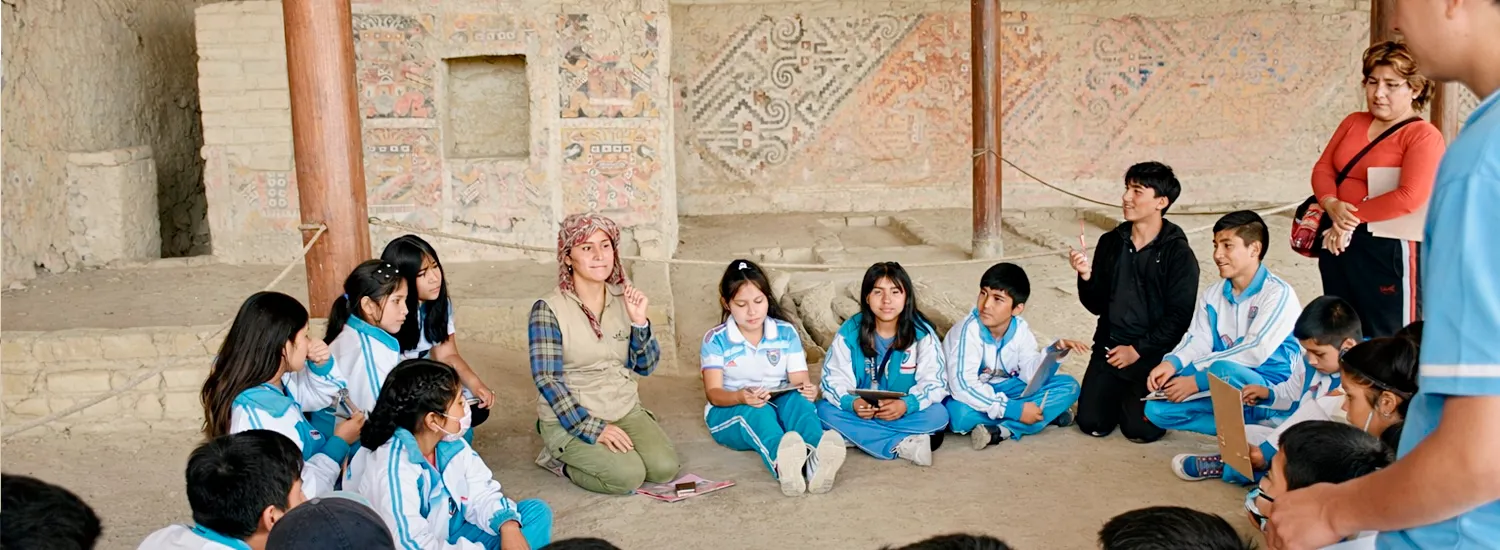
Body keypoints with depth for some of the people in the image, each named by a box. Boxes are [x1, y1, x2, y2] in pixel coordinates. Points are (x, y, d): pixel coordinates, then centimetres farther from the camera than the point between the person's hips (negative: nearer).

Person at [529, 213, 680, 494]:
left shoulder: (623, 300, 3)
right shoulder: (548, 310, -11)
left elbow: (645, 367, 5)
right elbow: (546, 379, -15)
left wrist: (639, 321, -12)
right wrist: (591, 428, -21)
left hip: (625, 408, 5)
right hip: (571, 417, -5)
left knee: (665, 468, -17)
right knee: (627, 475, -25)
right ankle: (558, 458, 3)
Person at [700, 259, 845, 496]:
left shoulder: (786, 333, 3)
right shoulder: (716, 340, -3)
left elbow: (799, 381, -4)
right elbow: (713, 393, -13)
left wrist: (808, 390, -30)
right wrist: (741, 397, -36)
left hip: (778, 406, 2)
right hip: (730, 413, -2)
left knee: (798, 399, -33)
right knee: (756, 412, -38)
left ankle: (817, 460, -67)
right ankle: (781, 463, -74)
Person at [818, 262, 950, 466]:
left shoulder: (921, 332, -8)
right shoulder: (850, 332, -6)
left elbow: (933, 382, -15)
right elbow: (834, 379, -9)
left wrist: (907, 405, -35)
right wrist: (851, 403, -32)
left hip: (906, 412, -1)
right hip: (861, 410, 1)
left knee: (938, 414, -30)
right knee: (824, 410, -27)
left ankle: (854, 436, -30)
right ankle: (901, 445, -34)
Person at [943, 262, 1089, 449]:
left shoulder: (1020, 329, -7)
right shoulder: (969, 330, -26)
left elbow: (1031, 372, -8)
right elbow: (963, 385, -33)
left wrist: (1055, 352, -27)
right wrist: (1013, 410, -34)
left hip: (1006, 388, 5)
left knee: (1069, 386, -8)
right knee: (961, 413, -40)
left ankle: (1002, 431, -25)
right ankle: (1047, 415, -24)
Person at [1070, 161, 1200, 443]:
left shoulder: (1178, 254, -7)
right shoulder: (1111, 243, 6)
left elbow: (1179, 317, -10)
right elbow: (1097, 306, 8)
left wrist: (1138, 350, -14)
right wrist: (1086, 278, -11)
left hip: (1153, 353, -4)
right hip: (1110, 345, 4)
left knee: (1140, 429, -16)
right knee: (1092, 423, -8)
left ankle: (1140, 396, 17)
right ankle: (1121, 395, 23)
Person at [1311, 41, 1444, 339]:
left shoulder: (1424, 135, -9)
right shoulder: (1353, 122, 12)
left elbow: (1410, 197, -21)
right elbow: (1323, 169, 7)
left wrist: (1352, 217, -15)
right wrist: (1332, 206, -13)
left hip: (1388, 250, -7)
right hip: (1338, 242, 7)